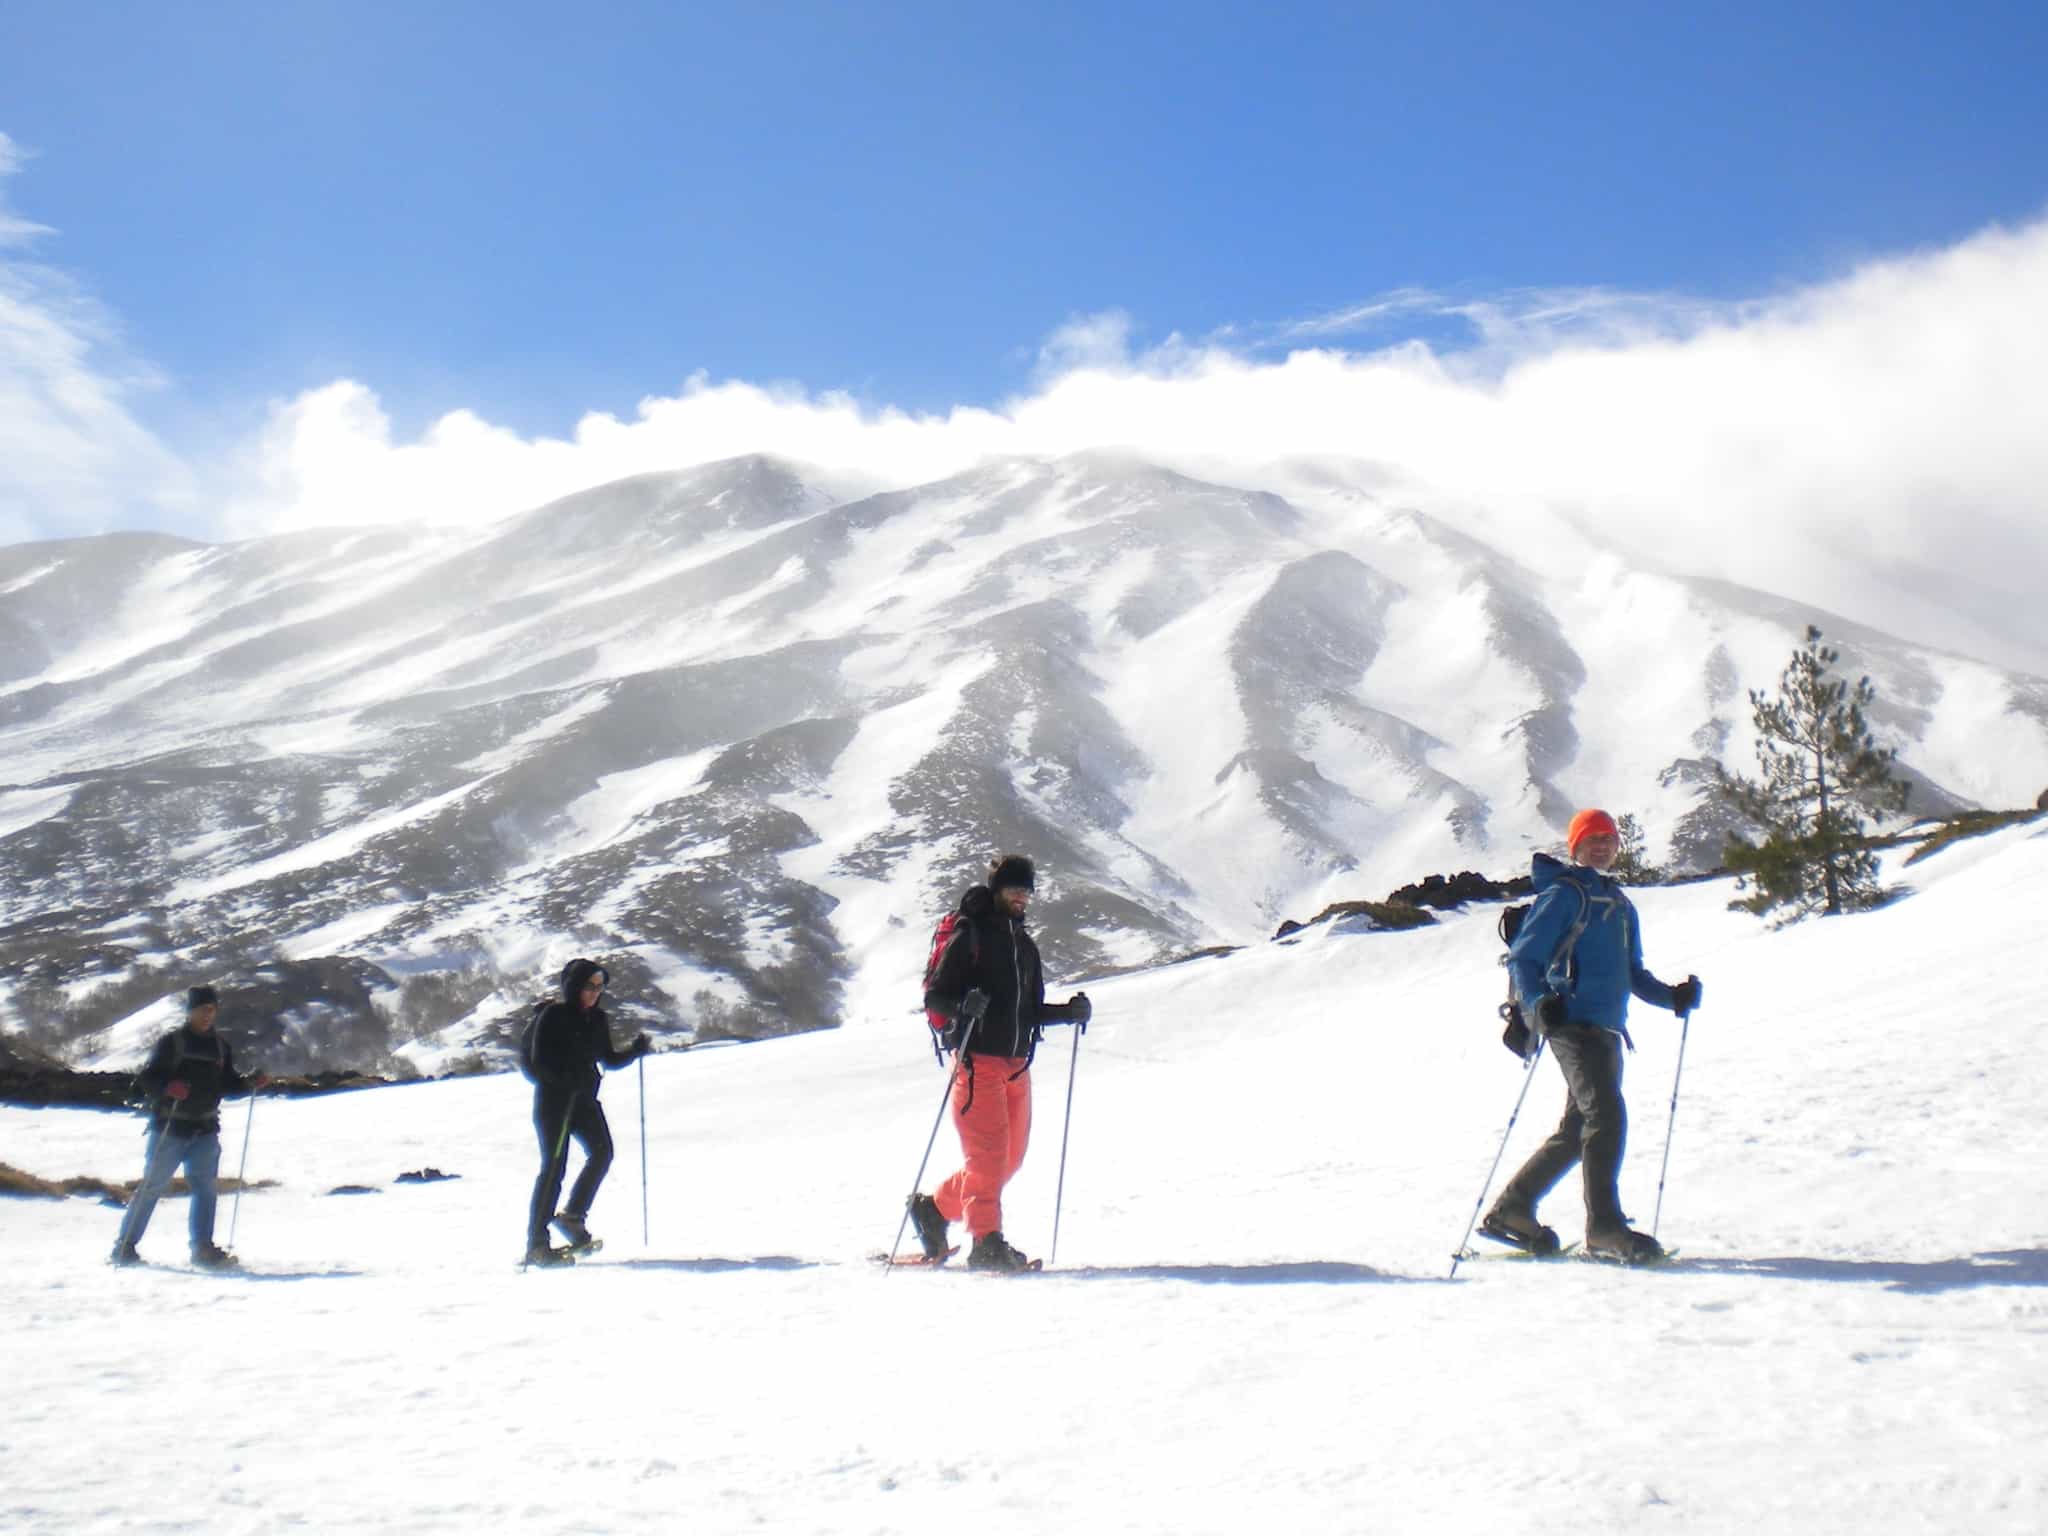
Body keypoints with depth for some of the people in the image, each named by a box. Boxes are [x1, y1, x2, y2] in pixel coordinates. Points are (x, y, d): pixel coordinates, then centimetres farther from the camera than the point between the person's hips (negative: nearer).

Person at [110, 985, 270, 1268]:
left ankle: (203, 1248, 5)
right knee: (153, 1185, -3)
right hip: (169, 1127, -5)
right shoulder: (171, 1043, -4)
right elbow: (145, 1078, -9)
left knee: (207, 1186, 0)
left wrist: (250, 1083, 1)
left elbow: (226, 1083, 18)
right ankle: (124, 1247, 5)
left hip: (205, 1130, 5)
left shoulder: (220, 1047, 13)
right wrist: (167, 1087, -27)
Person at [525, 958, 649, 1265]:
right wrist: (567, 1078, -27)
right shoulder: (553, 1016, -8)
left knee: (601, 1151, -12)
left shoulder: (598, 1020, 10)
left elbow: (610, 1059, 15)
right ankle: (536, 1243, -3)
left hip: (584, 1099, 6)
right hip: (553, 1099, -6)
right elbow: (538, 1063, -11)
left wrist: (637, 1049, -1)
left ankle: (572, 1216, 2)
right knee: (554, 1165, -9)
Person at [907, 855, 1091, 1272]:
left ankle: (933, 1208, 24)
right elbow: (934, 996, -7)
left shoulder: (1024, 944, 20)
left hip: (1017, 1063, 7)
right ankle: (986, 1244, -5)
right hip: (977, 1060, -7)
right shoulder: (969, 936, -3)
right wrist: (965, 1005, -26)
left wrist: (1070, 1012, 6)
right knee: (988, 1153, -12)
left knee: (1010, 1158, 8)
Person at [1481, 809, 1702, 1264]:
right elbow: (1522, 957, -9)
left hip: (1607, 1029, 9)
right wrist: (1539, 1000, -26)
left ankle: (1511, 1209, 20)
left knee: (1578, 1129, 11)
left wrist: (1672, 997, 8)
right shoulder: (1564, 894, -3)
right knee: (1607, 1115, -18)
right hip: (1574, 1022, -9)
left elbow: (1632, 973, 25)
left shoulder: (1620, 903, 22)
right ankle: (1603, 1226, -15)